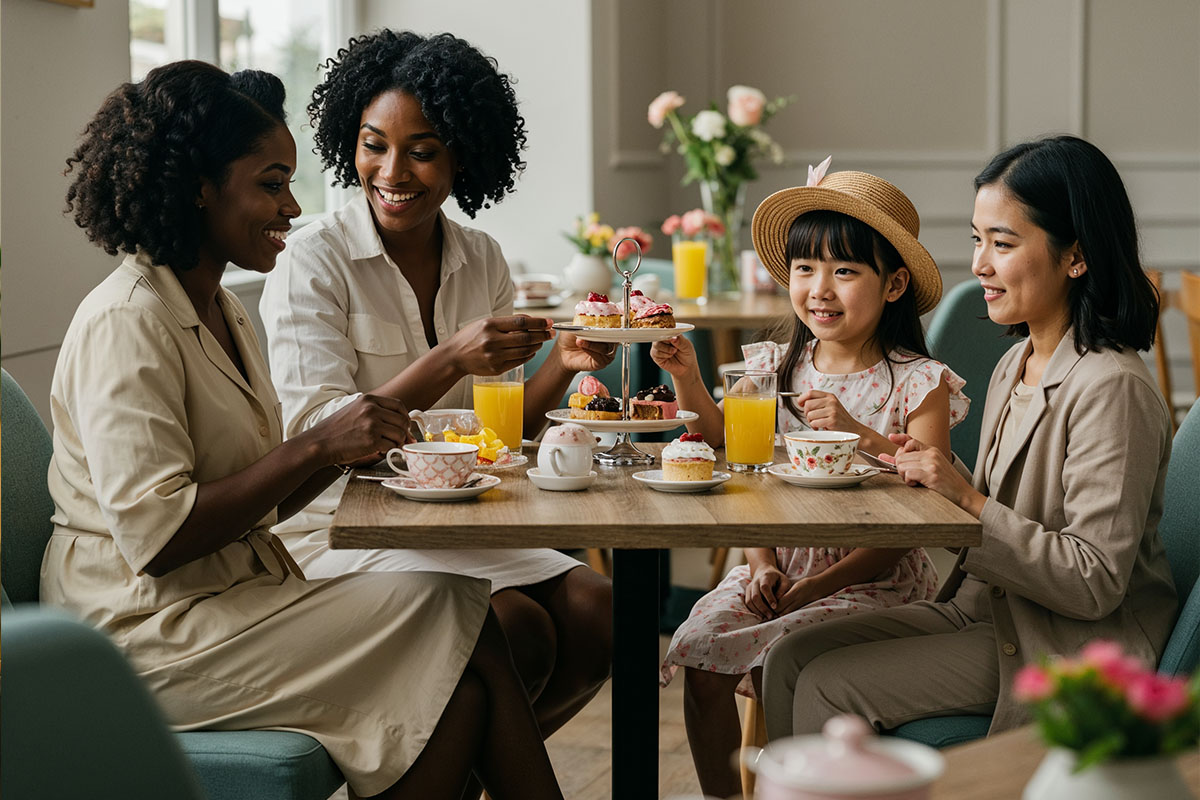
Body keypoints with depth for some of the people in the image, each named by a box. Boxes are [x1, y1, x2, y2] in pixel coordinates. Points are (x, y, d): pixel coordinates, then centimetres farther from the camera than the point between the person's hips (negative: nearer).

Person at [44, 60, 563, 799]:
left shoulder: (222, 313, 16)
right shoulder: (127, 322, -15)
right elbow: (156, 537, -23)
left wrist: (349, 450, 0)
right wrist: (316, 446, -21)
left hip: (237, 595, 8)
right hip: (153, 632, -8)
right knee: (451, 612, -18)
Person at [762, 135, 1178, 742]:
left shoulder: (1111, 389, -20)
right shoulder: (1015, 366, 9)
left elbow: (1095, 583, -22)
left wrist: (970, 500, -23)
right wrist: (932, 474, -2)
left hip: (1073, 649, -9)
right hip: (988, 610, 9)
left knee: (829, 688, -15)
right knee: (790, 660, -2)